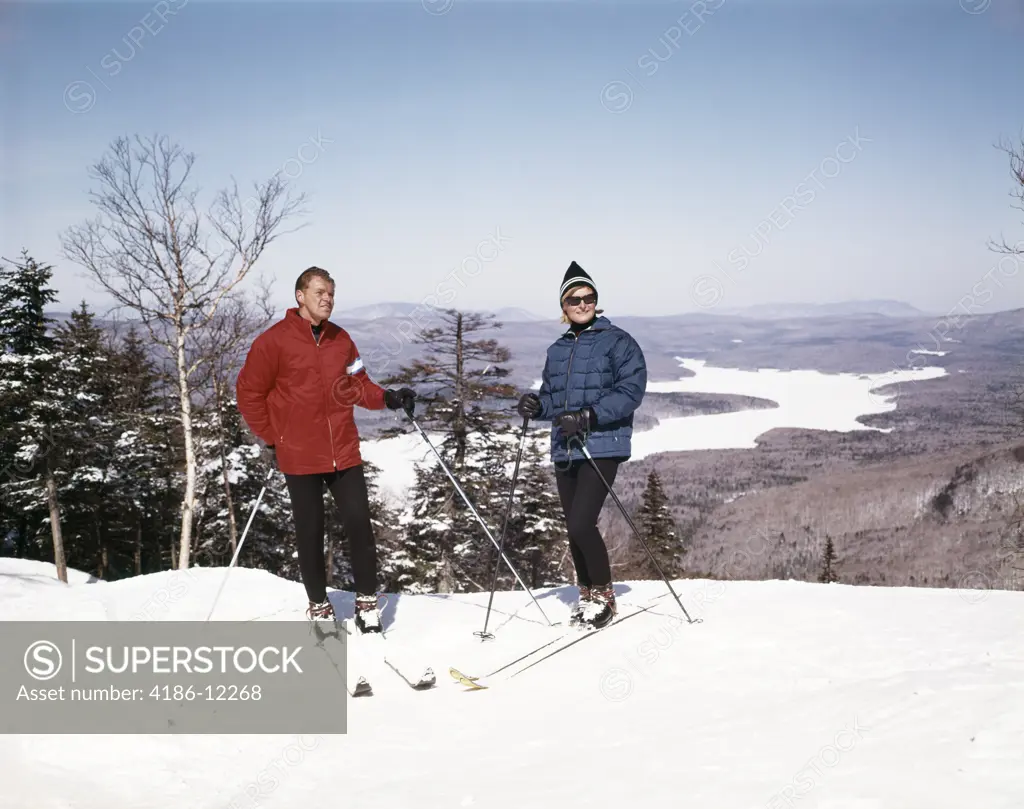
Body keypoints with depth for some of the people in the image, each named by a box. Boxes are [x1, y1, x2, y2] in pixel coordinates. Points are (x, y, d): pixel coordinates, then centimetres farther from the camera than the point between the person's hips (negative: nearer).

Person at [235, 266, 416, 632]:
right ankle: (318, 605, 22)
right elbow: (249, 394, -2)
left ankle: (367, 598, 16)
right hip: (299, 457, -3)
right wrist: (270, 439, -3)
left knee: (359, 523, 1)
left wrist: (388, 398, -7)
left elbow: (358, 387, 12)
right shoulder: (274, 341, -6)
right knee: (310, 531, 6)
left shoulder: (341, 340, 8)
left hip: (344, 452, 3)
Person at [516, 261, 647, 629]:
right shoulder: (557, 350, 16)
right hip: (565, 450, 6)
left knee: (581, 524, -14)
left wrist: (589, 416, -23)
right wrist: (536, 405, -4)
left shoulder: (617, 341, -4)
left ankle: (604, 594, 5)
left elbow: (631, 390, -13)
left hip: (602, 447, -6)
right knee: (573, 529, 10)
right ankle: (587, 594, 27)